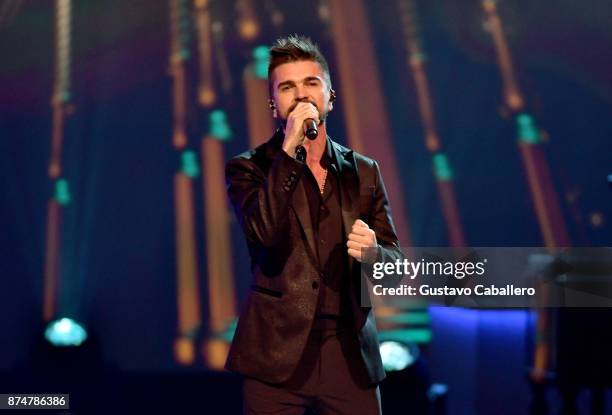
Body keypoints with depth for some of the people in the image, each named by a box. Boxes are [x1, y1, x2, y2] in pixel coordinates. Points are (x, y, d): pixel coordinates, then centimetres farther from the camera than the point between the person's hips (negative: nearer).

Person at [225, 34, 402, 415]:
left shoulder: (364, 172, 11)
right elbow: (263, 232, -16)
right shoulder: (249, 168, 3)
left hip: (351, 354, 3)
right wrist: (289, 149, -17)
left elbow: (395, 262, 11)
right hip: (278, 354, -2)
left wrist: (373, 252, -12)